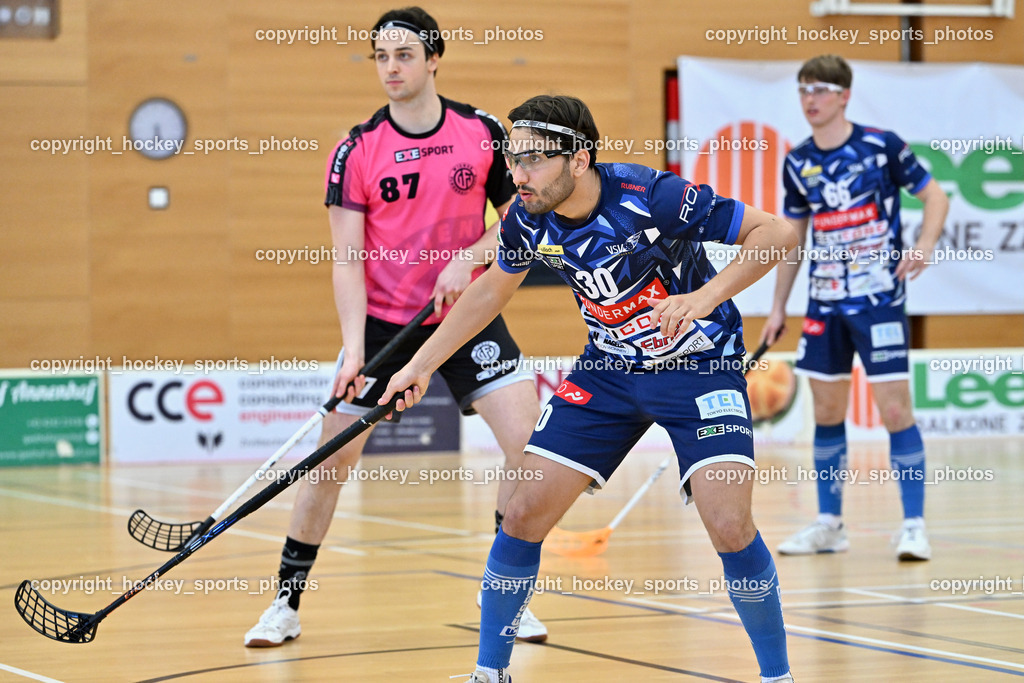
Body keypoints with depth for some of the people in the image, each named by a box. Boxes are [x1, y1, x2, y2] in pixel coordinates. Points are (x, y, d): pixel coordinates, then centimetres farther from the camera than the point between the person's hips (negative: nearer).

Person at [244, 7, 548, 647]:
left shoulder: (484, 132, -5)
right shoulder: (357, 151, -8)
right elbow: (348, 257, -9)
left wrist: (470, 258, -16)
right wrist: (353, 346, -20)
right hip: (383, 321, 0)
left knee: (531, 440, -14)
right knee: (333, 457, -3)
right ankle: (286, 604, 12)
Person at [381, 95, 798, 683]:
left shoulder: (654, 198, -28)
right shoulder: (528, 221, -12)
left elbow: (779, 232, -22)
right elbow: (491, 290, 11)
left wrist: (706, 296, -34)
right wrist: (420, 366, 11)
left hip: (701, 363, -5)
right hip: (611, 367, 5)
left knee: (730, 527, -21)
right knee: (525, 513, -3)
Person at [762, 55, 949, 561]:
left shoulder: (881, 145, -7)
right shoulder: (797, 163, 6)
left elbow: (935, 196, 0)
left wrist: (925, 244, -20)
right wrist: (778, 308, 15)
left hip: (879, 299, -5)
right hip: (825, 305, 5)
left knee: (895, 409, -8)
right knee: (826, 412, 9)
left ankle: (914, 527, -2)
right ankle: (829, 524, 19)